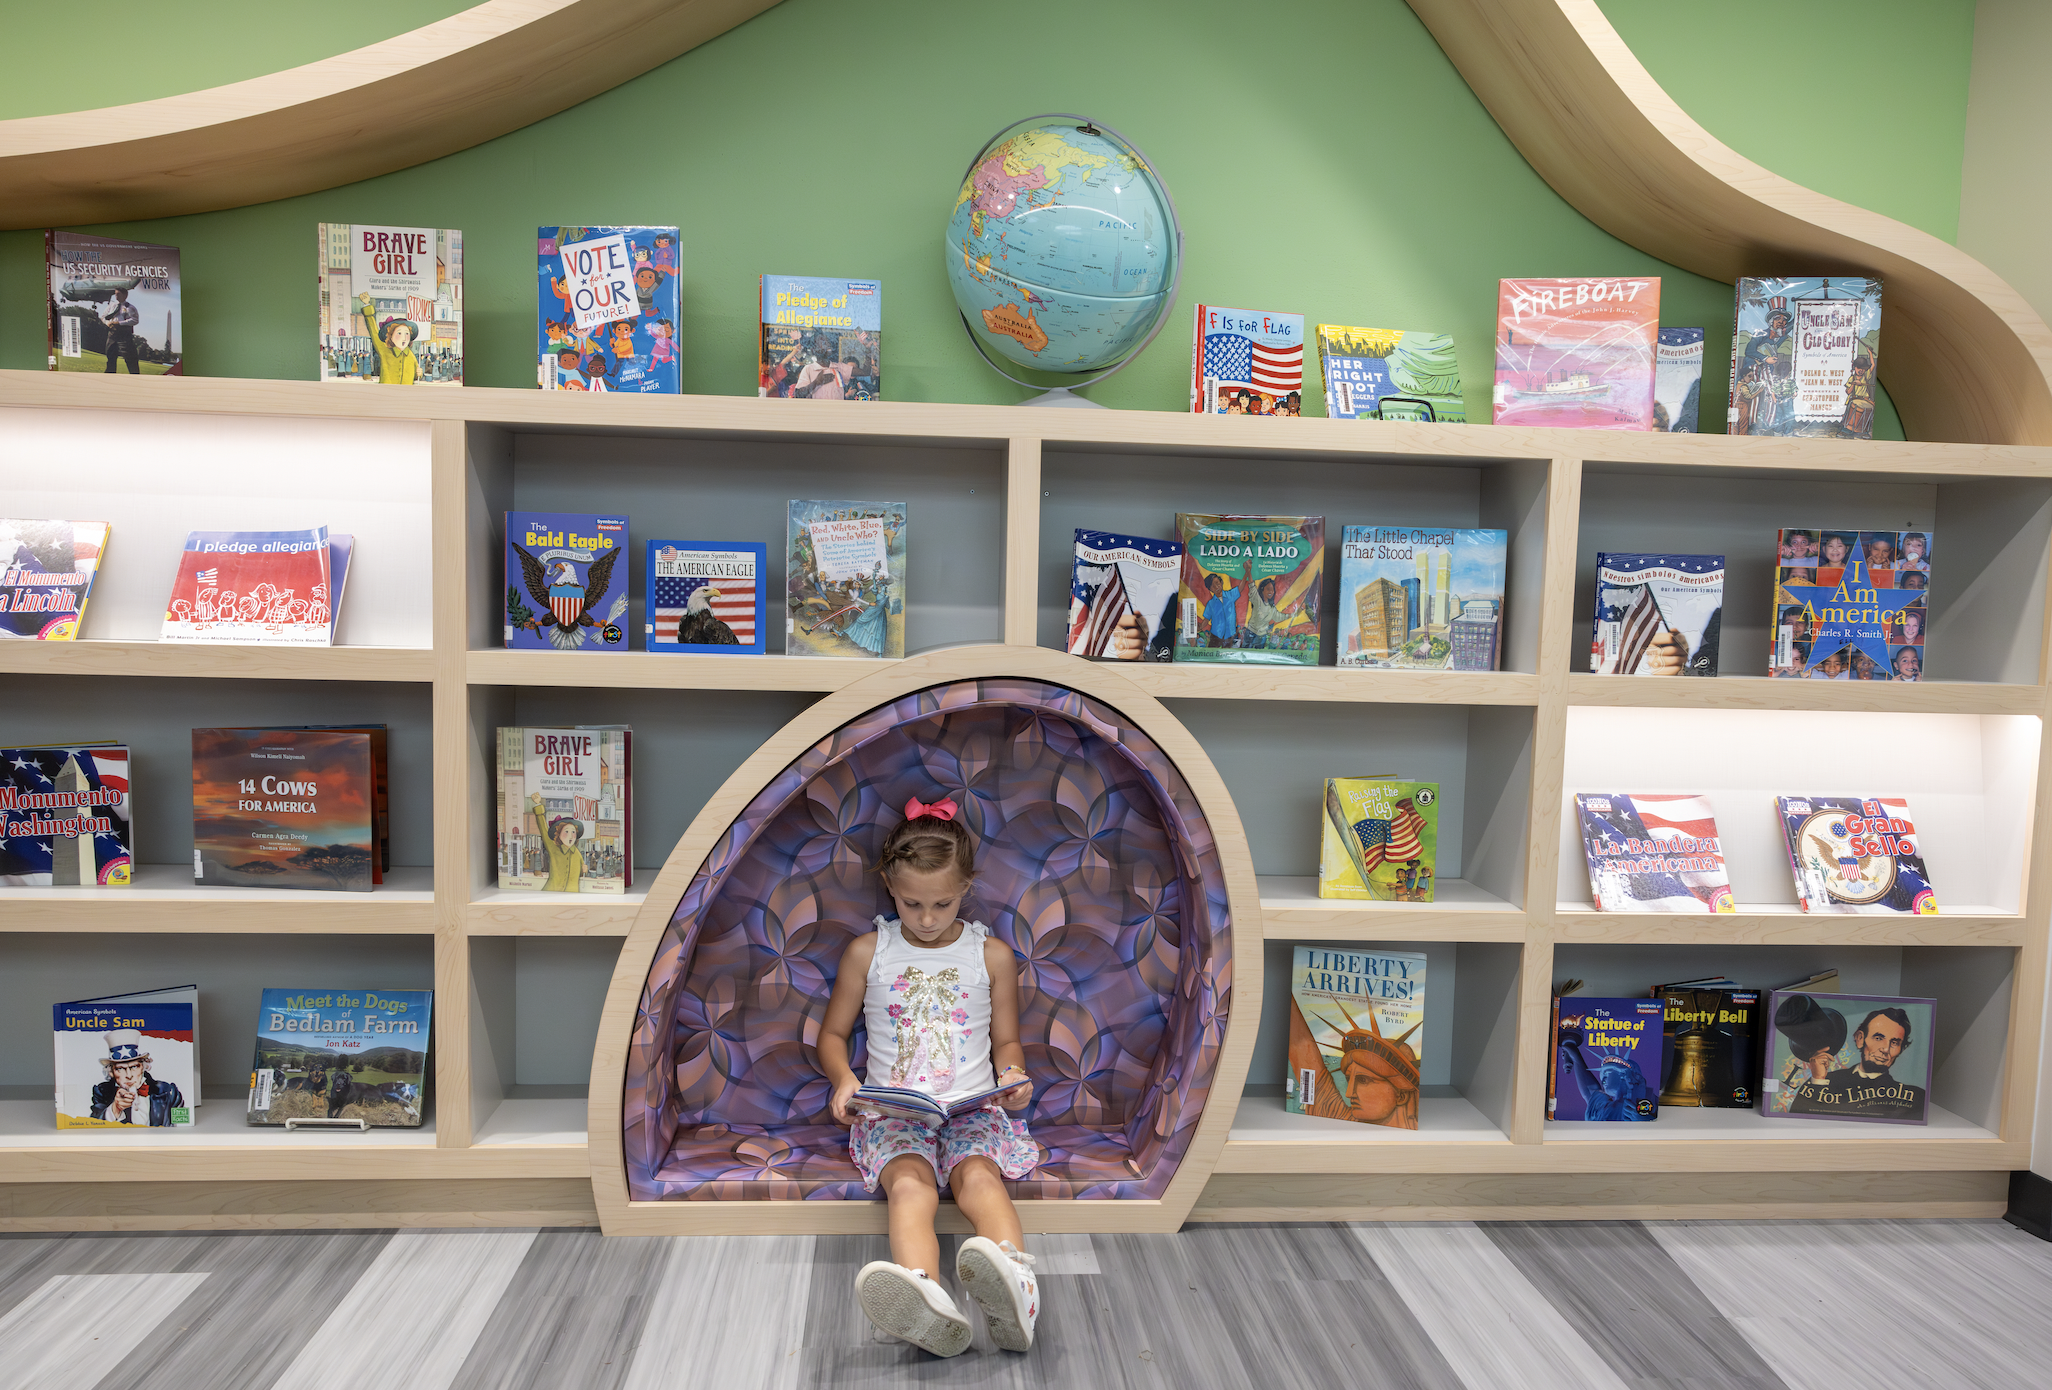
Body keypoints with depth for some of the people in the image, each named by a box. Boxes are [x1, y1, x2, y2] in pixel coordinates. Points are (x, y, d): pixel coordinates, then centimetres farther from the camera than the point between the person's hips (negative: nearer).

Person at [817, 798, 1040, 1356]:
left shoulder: (992, 955, 11)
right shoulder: (867, 952, 10)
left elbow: (1006, 1040, 19)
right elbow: (833, 1033, 17)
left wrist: (1013, 1075, -5)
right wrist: (844, 1079, -4)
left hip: (973, 1107, 1)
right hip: (893, 1111, -1)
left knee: (979, 1174, -33)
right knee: (909, 1184, -34)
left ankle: (1015, 1284, -60)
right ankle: (926, 1304, -62)